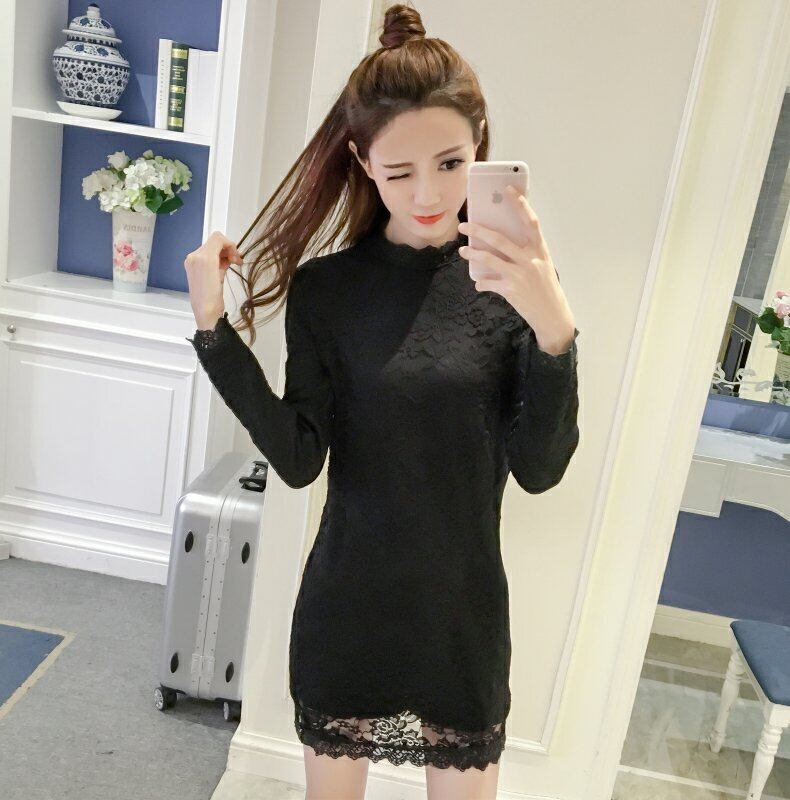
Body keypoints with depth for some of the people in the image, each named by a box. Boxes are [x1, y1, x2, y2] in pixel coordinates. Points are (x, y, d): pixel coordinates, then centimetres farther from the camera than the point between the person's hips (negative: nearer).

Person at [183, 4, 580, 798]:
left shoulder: (511, 282, -9)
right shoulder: (326, 287, -7)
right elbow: (299, 458, -12)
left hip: (462, 608, 0)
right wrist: (214, 330, -20)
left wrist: (553, 330, -31)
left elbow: (540, 471, -15)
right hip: (344, 605, 1)